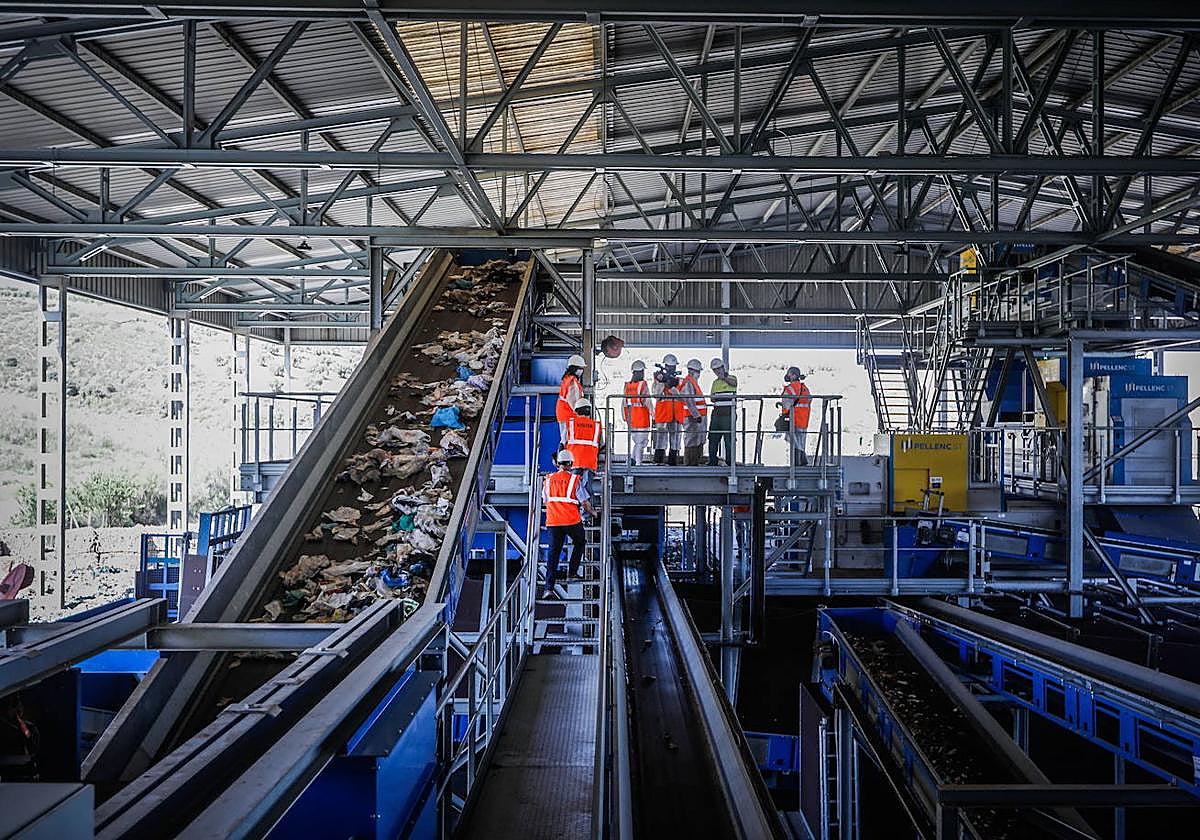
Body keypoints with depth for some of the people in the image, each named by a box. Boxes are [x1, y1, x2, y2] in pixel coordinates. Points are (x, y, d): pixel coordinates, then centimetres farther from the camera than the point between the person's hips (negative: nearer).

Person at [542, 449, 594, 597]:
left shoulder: (548, 480, 7)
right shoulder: (574, 479, -5)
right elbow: (585, 502, -3)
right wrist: (591, 511, 17)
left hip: (553, 522, 3)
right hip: (572, 521, -3)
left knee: (553, 551, 4)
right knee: (580, 543, 25)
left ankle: (549, 586, -4)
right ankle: (572, 571, 21)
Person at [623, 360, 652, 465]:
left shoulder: (627, 385, 7)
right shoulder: (643, 384, -11)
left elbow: (624, 403, 11)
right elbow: (647, 401, -14)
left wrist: (625, 417, 18)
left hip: (630, 417, 6)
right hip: (642, 417, -6)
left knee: (636, 441, 16)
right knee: (641, 442, 1)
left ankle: (632, 458, 2)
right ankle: (638, 463, -1)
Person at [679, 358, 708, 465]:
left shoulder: (693, 382, 20)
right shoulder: (688, 383, -14)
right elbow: (689, 401, -21)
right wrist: (696, 415, -23)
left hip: (698, 417, 11)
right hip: (692, 418, -11)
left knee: (699, 443, 15)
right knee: (691, 443, -8)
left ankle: (695, 463, 22)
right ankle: (689, 465, -4)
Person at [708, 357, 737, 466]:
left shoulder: (731, 378, 0)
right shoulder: (715, 382, 20)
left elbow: (734, 383, -25)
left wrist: (724, 377, -43)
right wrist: (714, 399, 0)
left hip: (728, 412, -6)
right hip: (716, 412, 6)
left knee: (728, 437, -5)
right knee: (713, 437, 7)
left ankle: (730, 460, 1)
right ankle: (712, 460, 16)